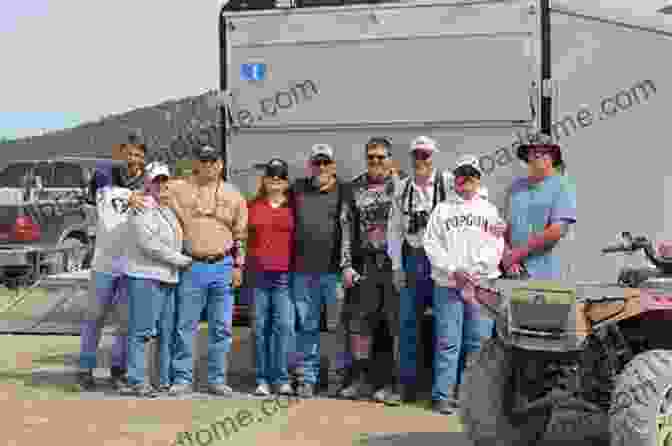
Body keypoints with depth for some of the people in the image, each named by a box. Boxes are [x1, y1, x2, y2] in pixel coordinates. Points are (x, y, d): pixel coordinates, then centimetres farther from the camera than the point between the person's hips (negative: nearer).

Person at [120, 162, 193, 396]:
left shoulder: (169, 209, 18)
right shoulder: (142, 210, -8)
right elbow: (150, 245, -18)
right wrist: (183, 260, -12)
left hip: (168, 279, 9)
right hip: (145, 277, -9)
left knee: (168, 332, 10)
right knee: (141, 331, -8)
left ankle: (166, 381, 16)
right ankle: (136, 381, -5)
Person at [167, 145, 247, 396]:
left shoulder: (233, 195, 10)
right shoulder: (179, 189, 5)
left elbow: (240, 235, 11)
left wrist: (238, 266, 6)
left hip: (223, 267, 2)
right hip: (192, 266, -2)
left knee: (221, 327, 5)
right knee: (185, 326, 0)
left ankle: (217, 379, 14)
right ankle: (183, 379, 8)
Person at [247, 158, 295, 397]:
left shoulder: (293, 206, 8)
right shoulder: (253, 206, 12)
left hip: (284, 273, -2)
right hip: (258, 272, 2)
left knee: (284, 325, -8)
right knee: (260, 326, 4)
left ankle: (282, 379, -1)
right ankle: (263, 380, 10)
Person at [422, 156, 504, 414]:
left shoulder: (489, 210, 15)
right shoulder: (442, 209, 12)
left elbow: (496, 247, 6)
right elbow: (431, 243, 4)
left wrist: (475, 272, -8)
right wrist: (453, 271, -8)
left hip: (482, 285, 1)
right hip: (448, 285, -1)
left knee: (479, 342, 1)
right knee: (448, 342, -5)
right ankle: (443, 395, -1)